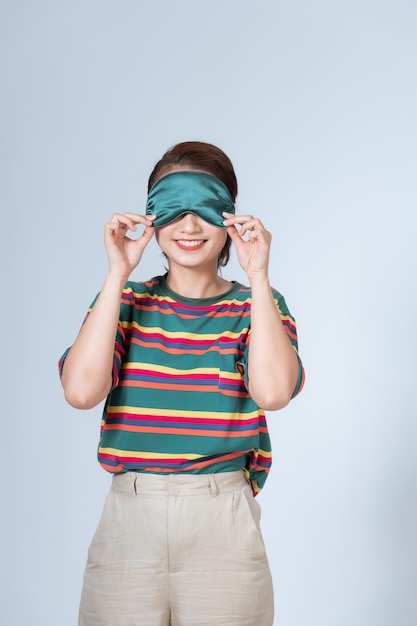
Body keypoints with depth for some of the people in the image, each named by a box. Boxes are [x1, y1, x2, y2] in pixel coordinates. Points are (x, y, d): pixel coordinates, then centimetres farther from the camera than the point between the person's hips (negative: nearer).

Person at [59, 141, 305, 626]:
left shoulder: (256, 305, 3)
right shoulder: (126, 301, 4)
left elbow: (273, 391, -17)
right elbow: (81, 390, -14)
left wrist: (257, 277, -14)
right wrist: (118, 275, -11)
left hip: (222, 519, 0)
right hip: (129, 517, 1)